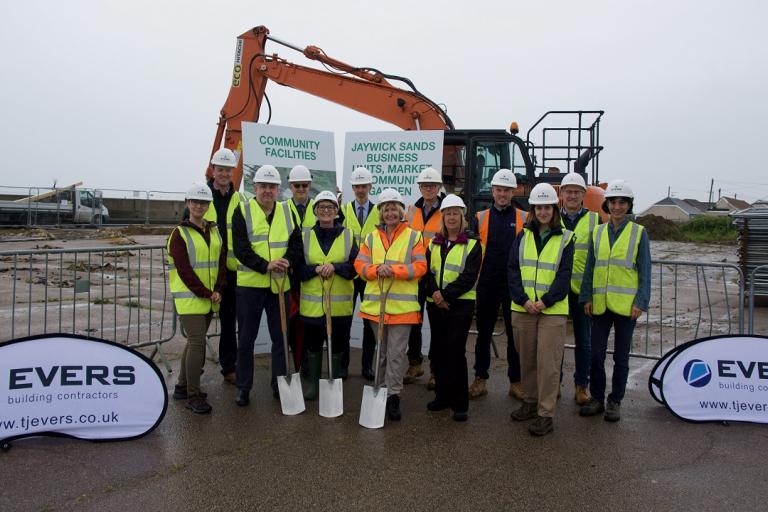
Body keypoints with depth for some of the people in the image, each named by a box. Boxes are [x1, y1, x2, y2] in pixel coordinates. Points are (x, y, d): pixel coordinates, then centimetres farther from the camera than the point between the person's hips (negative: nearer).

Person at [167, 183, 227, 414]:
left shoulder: (215, 231, 11)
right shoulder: (179, 233, -7)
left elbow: (221, 262, 8)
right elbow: (184, 269, -13)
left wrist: (218, 290, -5)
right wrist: (205, 293, -15)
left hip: (209, 298, 6)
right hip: (189, 298, -6)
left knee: (195, 341, 14)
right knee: (198, 342, -10)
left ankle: (182, 386, 28)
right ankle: (193, 396, -1)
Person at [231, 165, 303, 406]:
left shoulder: (286, 212, 9)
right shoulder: (243, 211, -1)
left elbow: (297, 244, 4)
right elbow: (240, 248, -11)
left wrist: (287, 262, -17)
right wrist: (265, 265, -23)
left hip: (280, 285, 3)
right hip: (249, 284, -3)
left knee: (281, 337, 10)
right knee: (246, 339, 7)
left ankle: (279, 384, 24)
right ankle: (243, 388, 20)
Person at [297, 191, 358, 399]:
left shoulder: (348, 236, 4)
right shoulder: (306, 236, 6)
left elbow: (355, 267, -3)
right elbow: (298, 267, 1)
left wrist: (335, 267, -19)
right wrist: (316, 269, -17)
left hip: (340, 303, 0)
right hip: (312, 303, 1)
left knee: (337, 345, 7)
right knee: (313, 344, 9)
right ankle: (313, 383, 24)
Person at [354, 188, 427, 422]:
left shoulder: (414, 236, 2)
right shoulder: (371, 237, 11)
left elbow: (420, 267, -7)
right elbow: (360, 265, 4)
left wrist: (394, 269, -20)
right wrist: (377, 269, -16)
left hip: (402, 305, -3)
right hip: (376, 303, 3)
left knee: (396, 354, -2)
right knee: (381, 352, 15)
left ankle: (393, 396, 6)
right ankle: (382, 389, 30)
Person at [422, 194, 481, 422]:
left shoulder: (472, 244, 0)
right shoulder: (434, 243, 13)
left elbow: (469, 277, -10)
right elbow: (427, 271, 4)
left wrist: (446, 295, -17)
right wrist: (434, 292, -14)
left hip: (460, 304, -4)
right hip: (435, 304, 5)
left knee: (455, 351, -7)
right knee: (438, 351, 9)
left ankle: (460, 403, 3)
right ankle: (442, 396, 23)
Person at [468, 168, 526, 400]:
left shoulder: (524, 219, 3)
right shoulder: (480, 218, 5)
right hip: (486, 285, 1)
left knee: (515, 334, 6)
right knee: (483, 333, 9)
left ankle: (516, 381, 18)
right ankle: (480, 379, 19)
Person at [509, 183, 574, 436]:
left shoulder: (565, 239, 1)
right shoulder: (522, 237, 8)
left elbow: (564, 275, -4)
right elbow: (513, 270, 3)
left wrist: (545, 301, -14)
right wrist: (523, 300, -10)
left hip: (552, 310, -3)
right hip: (523, 308, 3)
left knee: (548, 362, -4)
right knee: (526, 359, 12)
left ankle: (546, 415, 3)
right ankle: (530, 402, 29)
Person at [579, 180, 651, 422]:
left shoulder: (639, 232, -2)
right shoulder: (598, 232, 7)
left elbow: (645, 271, -3)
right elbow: (589, 267, 9)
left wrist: (640, 302, -9)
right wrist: (587, 297, 3)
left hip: (626, 304, -2)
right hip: (600, 304, 3)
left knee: (621, 356, 8)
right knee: (596, 354, 6)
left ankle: (615, 402, 21)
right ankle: (596, 398, 21)